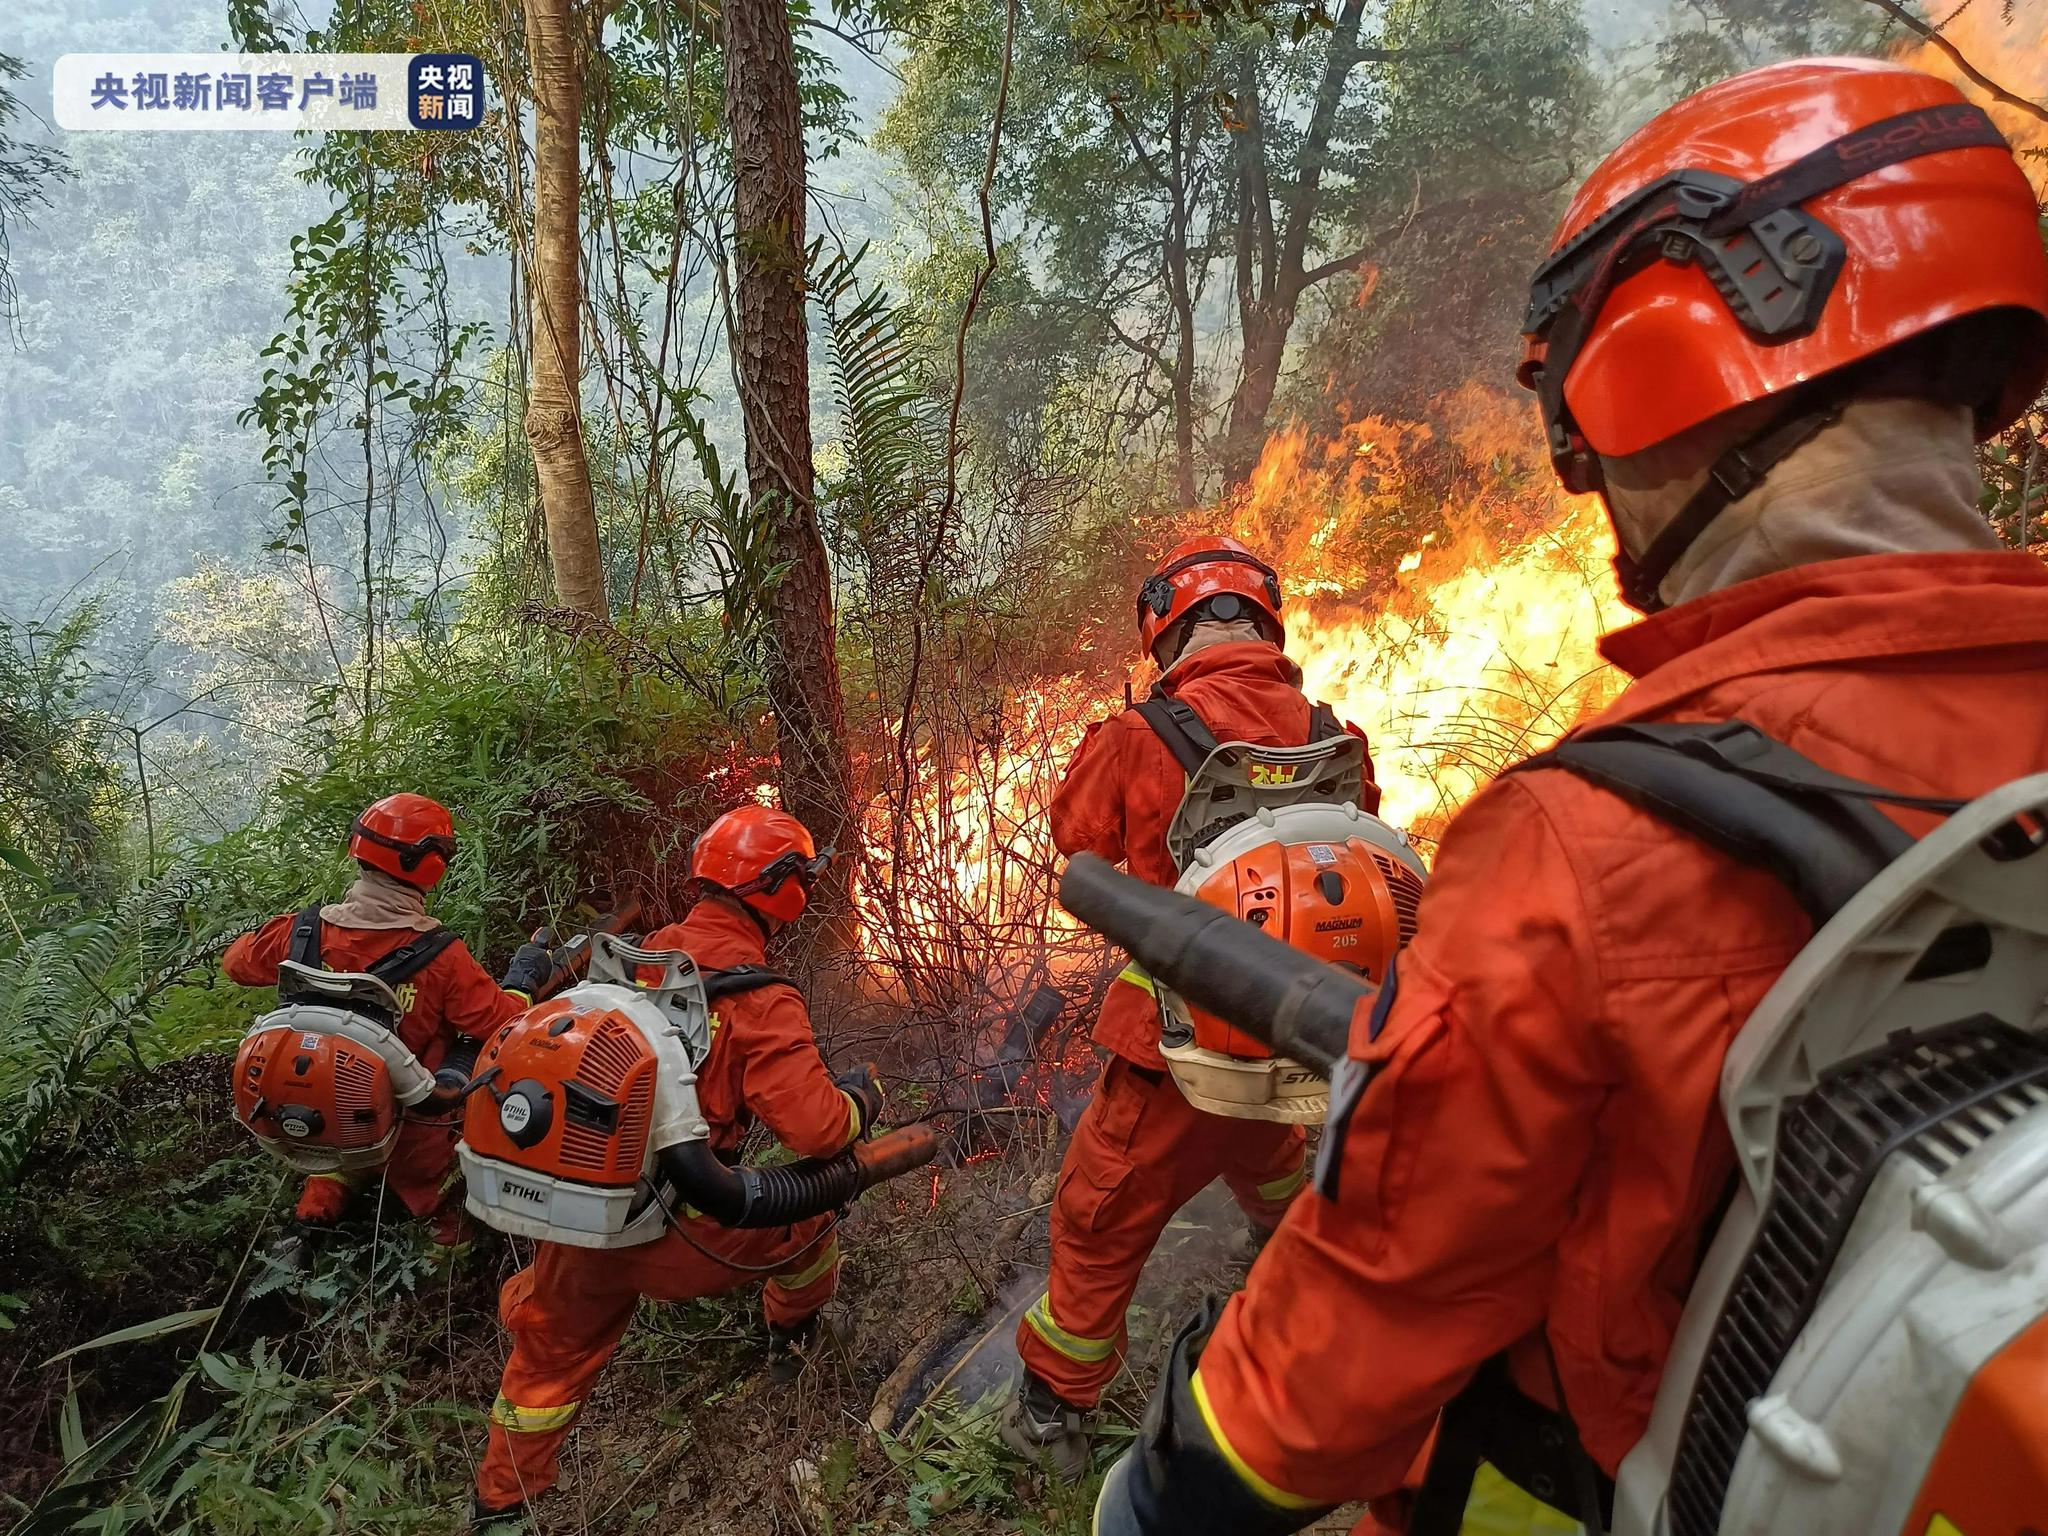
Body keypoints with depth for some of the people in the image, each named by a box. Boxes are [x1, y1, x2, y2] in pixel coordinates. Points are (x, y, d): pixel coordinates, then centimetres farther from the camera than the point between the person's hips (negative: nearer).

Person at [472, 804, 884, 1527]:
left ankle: (499, 1505, 47)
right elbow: (815, 1127, -20)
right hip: (674, 1237, -5)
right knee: (812, 1208, 21)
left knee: (551, 1356, 29)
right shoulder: (761, 1000, -18)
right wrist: (859, 1097, -1)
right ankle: (791, 1337, 47)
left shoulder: (643, 955, 1)